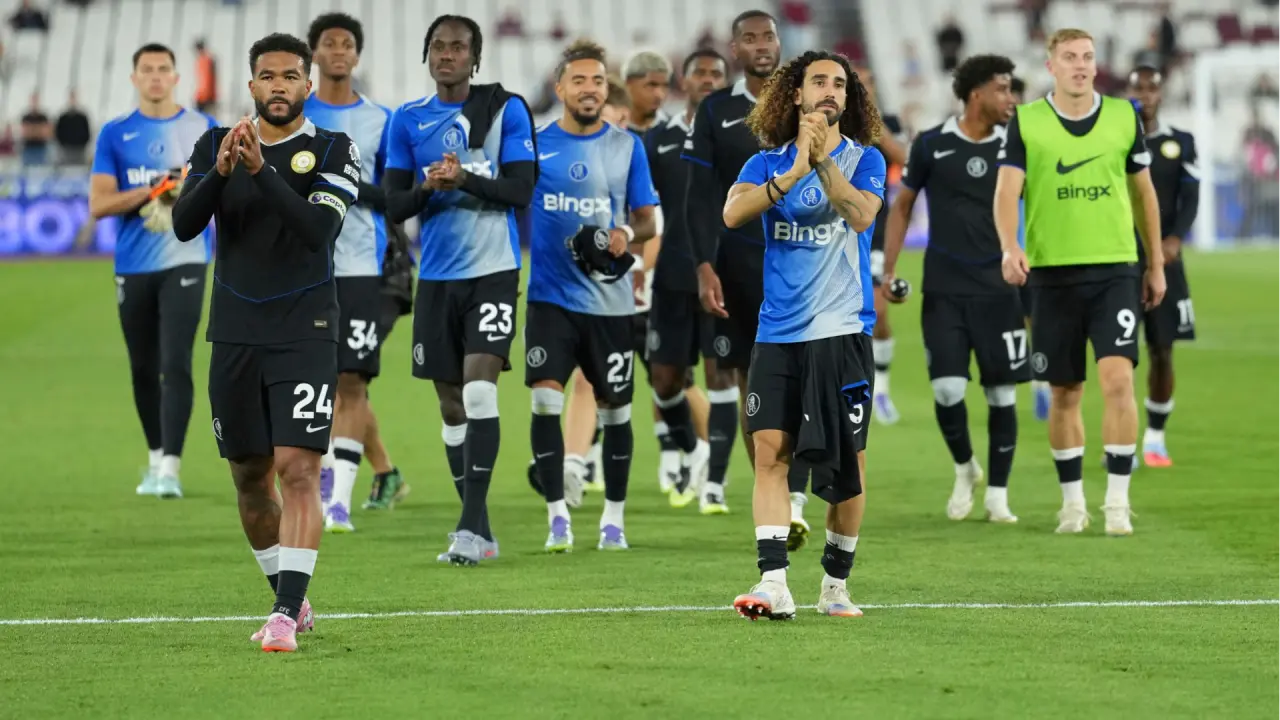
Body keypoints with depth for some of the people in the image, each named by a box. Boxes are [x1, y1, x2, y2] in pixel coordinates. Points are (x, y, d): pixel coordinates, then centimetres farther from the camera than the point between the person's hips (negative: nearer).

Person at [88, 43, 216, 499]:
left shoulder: (203, 129, 5)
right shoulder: (115, 134, 6)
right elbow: (98, 204, -1)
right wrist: (150, 191, -14)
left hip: (184, 261, -2)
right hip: (133, 268, 2)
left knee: (176, 365, -14)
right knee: (143, 370, 10)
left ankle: (170, 468, -18)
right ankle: (155, 459, 25)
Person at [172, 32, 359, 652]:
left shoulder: (333, 152, -3)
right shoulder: (215, 145, 7)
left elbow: (319, 230, -18)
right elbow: (184, 225, -6)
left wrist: (261, 170, -27)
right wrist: (220, 172, -22)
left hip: (304, 334, -4)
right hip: (235, 336, 4)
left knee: (299, 472, -15)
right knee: (250, 477, 11)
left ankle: (286, 616, -18)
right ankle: (291, 600, 27)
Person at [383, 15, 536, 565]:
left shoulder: (505, 110, -2)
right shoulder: (408, 120, 7)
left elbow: (521, 190, -9)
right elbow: (394, 206, 5)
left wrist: (466, 179, -23)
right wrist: (427, 189, -15)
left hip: (493, 270, -4)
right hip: (436, 276, 4)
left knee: (479, 390, -17)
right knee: (450, 404, 7)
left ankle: (472, 525, -17)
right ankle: (477, 528, 15)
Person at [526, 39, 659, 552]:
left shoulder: (627, 146, 4)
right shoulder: (533, 143, 1)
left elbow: (648, 221, 7)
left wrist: (628, 233, -14)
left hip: (610, 299, 1)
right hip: (551, 295, -1)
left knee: (614, 410, 8)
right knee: (545, 400, -16)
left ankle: (613, 518, 22)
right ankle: (557, 515, -9)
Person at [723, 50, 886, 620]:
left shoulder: (864, 159, 4)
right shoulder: (768, 162, 8)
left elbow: (861, 214, -16)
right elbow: (733, 213, -11)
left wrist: (823, 161, -23)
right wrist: (793, 173, -21)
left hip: (842, 331, -1)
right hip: (779, 333, 1)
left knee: (847, 463, 2)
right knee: (771, 451, -10)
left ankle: (835, 584, 15)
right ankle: (774, 585, -14)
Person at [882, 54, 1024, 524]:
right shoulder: (932, 145, 0)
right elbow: (902, 206, 10)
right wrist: (887, 271, 4)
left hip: (998, 289, 1)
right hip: (944, 291, -1)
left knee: (1001, 392, 0)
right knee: (947, 388, -11)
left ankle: (997, 494, 12)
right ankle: (964, 469, 16)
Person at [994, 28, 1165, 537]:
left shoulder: (1124, 117, 5)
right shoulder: (1026, 123, -1)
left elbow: (1143, 192, 14)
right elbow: (1006, 190, -10)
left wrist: (1156, 264, 16)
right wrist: (1010, 247, -28)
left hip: (1115, 271, 0)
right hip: (1052, 273, 0)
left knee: (1118, 378, -14)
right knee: (1065, 393, 6)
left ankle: (1118, 502, -8)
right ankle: (1072, 503, 20)